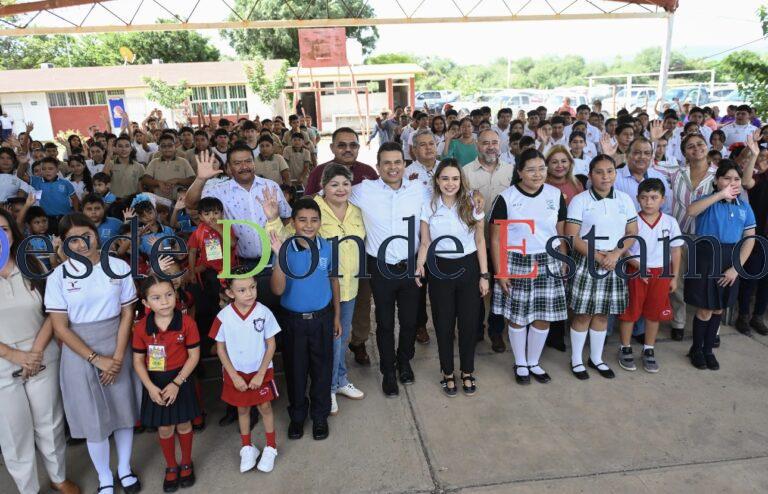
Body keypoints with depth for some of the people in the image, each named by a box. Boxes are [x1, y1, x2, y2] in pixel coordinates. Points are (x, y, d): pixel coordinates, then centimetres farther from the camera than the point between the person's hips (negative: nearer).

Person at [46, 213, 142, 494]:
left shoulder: (119, 267, -4)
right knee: (93, 418, 9)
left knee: (124, 410, 12)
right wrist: (96, 359, -13)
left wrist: (118, 357, -10)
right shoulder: (59, 276, -7)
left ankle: (125, 469, 35)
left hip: (117, 348, 1)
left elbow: (127, 314, -3)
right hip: (79, 353, -1)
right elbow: (60, 327, -8)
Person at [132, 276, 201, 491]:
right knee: (164, 429, 15)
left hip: (180, 381, -1)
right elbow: (138, 361, -3)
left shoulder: (186, 323, -17)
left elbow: (194, 356, -12)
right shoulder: (141, 327, -11)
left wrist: (176, 383, -17)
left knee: (183, 425, 15)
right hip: (155, 384, 1)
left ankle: (186, 464, 39)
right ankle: (171, 467, 38)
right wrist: (150, 387, -14)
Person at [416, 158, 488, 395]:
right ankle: (447, 373, 27)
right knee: (443, 324, 8)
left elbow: (480, 242, 2)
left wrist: (484, 275, 0)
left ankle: (467, 372, 27)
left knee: (469, 322, 7)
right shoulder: (428, 207, -2)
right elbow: (425, 244, 1)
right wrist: (419, 267, -17)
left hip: (468, 267, 0)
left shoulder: (472, 205, -2)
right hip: (440, 269, 0)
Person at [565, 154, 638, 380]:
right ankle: (576, 360, 17)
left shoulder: (625, 199, 6)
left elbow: (632, 233, 6)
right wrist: (596, 256, -16)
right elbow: (571, 236, -10)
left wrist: (616, 254, -10)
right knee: (583, 314, 1)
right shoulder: (580, 200, -6)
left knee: (602, 313, 12)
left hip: (614, 263, 4)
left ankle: (596, 358, 28)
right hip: (586, 262, -3)